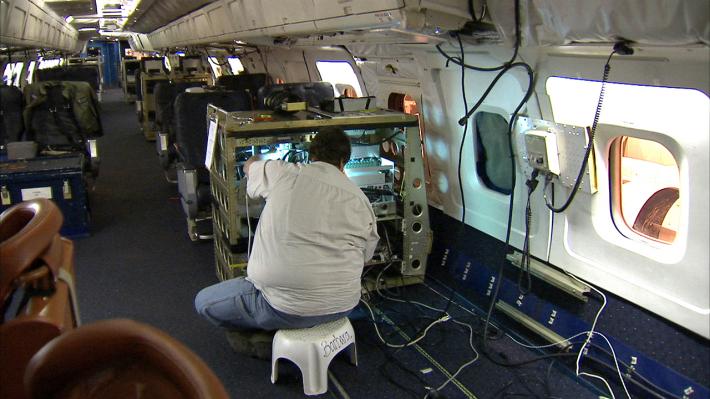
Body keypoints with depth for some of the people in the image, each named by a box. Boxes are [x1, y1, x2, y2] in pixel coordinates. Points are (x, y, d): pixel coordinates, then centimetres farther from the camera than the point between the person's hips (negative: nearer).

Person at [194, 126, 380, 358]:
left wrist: (259, 161, 41)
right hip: (342, 306, 4)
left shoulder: (281, 173, -6)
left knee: (203, 301, 17)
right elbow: (364, 257, 10)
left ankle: (268, 340, 10)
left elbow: (249, 166, 17)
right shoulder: (362, 201, 1)